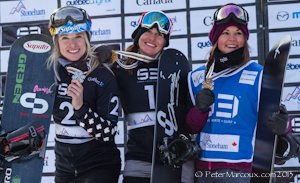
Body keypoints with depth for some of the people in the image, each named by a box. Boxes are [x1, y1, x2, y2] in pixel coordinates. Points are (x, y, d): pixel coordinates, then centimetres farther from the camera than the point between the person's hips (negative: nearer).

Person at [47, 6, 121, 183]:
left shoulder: (104, 76, -12)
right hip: (64, 167, 4)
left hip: (99, 166, -4)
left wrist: (80, 107, -28)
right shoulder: (51, 71, -1)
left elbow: (108, 133, -17)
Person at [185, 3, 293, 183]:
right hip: (201, 168, 4)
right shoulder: (197, 77, 9)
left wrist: (282, 126, -24)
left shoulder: (259, 75, -2)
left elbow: (271, 119, -2)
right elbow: (191, 128, 9)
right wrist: (199, 109, -10)